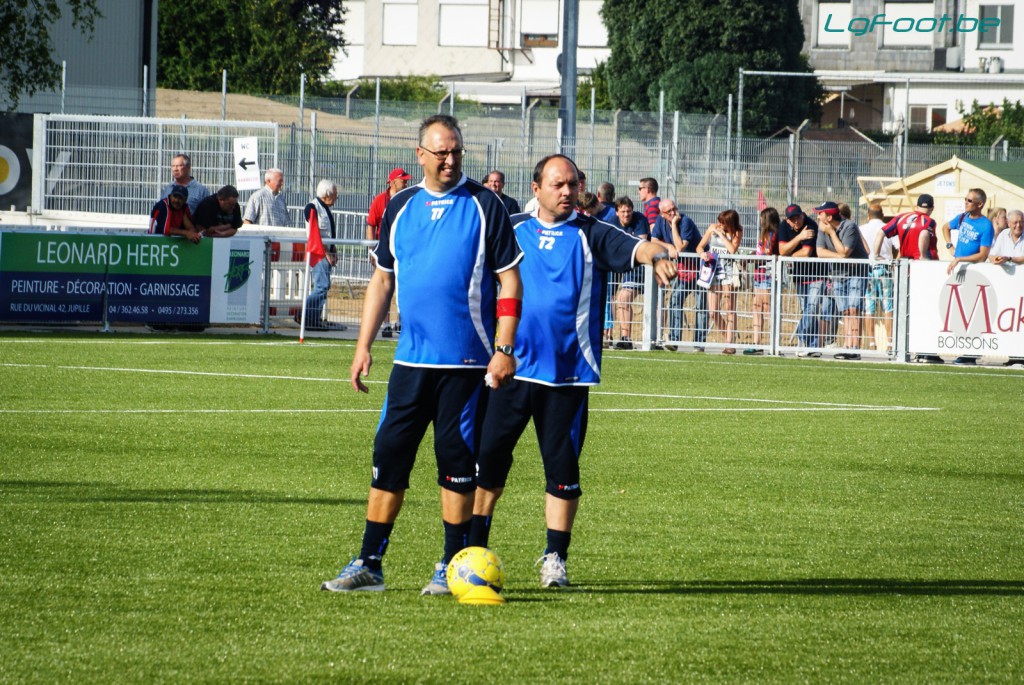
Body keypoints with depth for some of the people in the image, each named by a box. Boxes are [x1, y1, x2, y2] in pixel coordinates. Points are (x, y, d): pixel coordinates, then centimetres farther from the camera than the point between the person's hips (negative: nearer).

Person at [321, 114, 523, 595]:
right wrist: (364, 346, 10)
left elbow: (510, 281, -3)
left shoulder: (483, 206, -3)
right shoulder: (401, 208, 9)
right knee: (388, 453, 2)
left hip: (466, 363, -4)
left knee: (457, 463, 0)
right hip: (411, 358, 4)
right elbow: (382, 278, 16)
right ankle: (369, 564, 6)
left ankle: (451, 567, 9)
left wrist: (504, 349, -11)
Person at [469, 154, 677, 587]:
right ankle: (473, 548, 16)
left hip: (567, 373, -1)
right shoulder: (510, 230, 8)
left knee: (563, 468, -1)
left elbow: (631, 248, -15)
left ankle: (555, 558, 9)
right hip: (511, 369, 1)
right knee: (488, 459, 3)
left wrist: (656, 255, -37)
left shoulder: (589, 235, 2)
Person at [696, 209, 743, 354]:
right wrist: (702, 253, -15)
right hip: (713, 271, 3)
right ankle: (730, 338, 17)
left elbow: (733, 250, -17)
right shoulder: (713, 228, 5)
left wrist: (721, 234, -11)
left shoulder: (737, 232, -1)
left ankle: (730, 344, -4)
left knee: (729, 310, -7)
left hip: (728, 273, -3)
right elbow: (700, 246, 7)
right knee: (713, 312, 0)